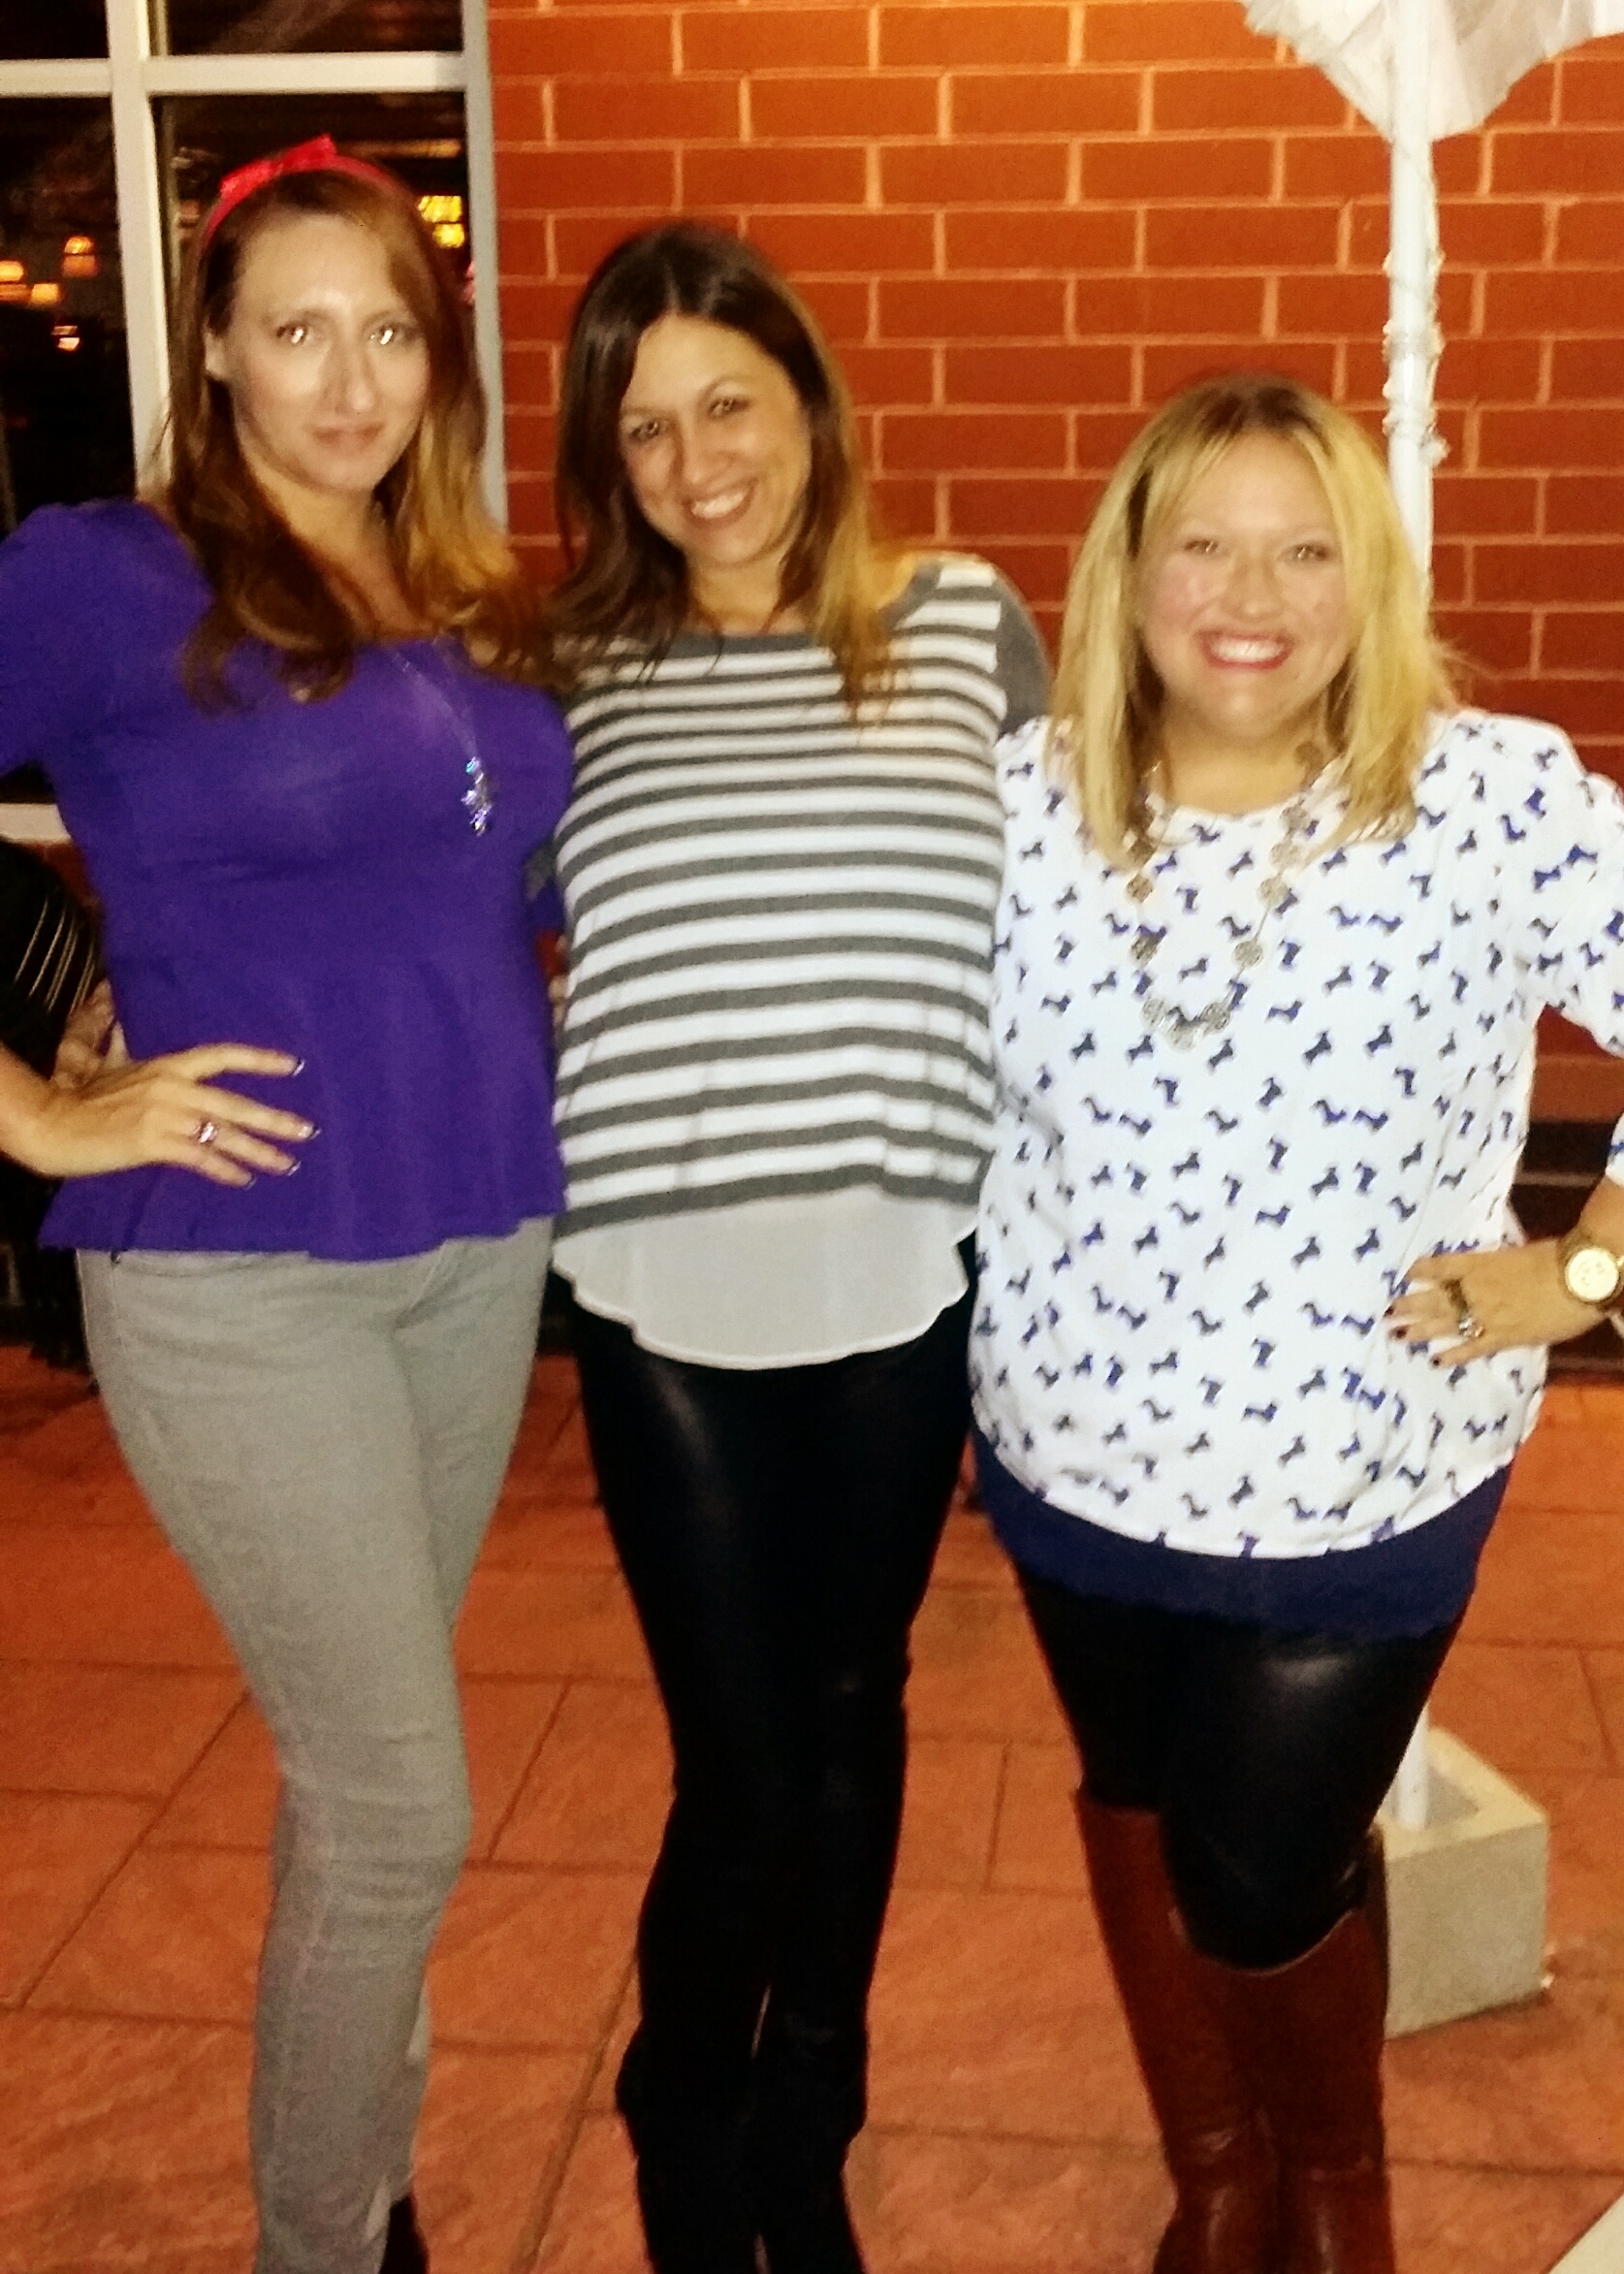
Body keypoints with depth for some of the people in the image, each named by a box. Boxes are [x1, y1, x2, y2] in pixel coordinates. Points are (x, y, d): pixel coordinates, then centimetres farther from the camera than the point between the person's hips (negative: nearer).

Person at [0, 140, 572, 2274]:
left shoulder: (476, 604, 8)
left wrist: (503, 1084, 6)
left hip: (487, 1252, 5)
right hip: (242, 1274, -5)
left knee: (364, 1767, 19)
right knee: (402, 1810, 1)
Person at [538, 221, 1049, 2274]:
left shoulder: (971, 627, 2)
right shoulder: (572, 667, 2)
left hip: (902, 1278, 1)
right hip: (669, 1295, -1)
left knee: (850, 1718, 16)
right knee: (739, 1765, 2)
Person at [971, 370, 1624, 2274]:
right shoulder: (1022, 797, -7)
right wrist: (980, 1284, 0)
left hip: (1363, 1478, -3)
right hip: (1075, 1451, 3)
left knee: (1266, 1885, 8)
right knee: (1139, 1811, 21)